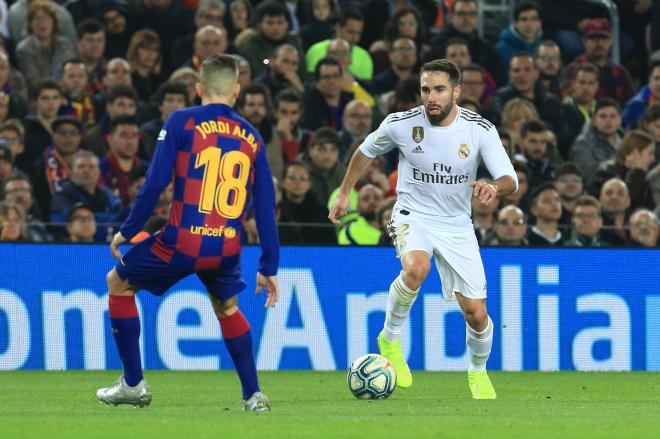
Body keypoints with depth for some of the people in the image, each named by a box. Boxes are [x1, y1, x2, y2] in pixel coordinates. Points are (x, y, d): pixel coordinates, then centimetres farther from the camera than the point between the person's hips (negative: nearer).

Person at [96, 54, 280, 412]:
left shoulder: (182, 121, -2)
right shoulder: (252, 138, 9)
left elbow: (155, 182, -7)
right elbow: (266, 206, 10)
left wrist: (127, 231, 3)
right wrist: (269, 268, 15)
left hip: (182, 242, -4)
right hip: (227, 248, 4)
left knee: (119, 283, 20)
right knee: (227, 308, 31)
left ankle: (133, 384, 20)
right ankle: (253, 395, 21)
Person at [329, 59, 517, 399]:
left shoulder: (480, 130, -13)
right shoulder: (401, 124, -13)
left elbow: (510, 180, -16)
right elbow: (366, 151, 8)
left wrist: (495, 188, -39)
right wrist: (344, 193, 11)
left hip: (457, 227, 2)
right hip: (413, 216, -2)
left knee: (476, 315, 0)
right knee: (416, 268, -37)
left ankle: (478, 372, 33)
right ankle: (390, 338, -12)